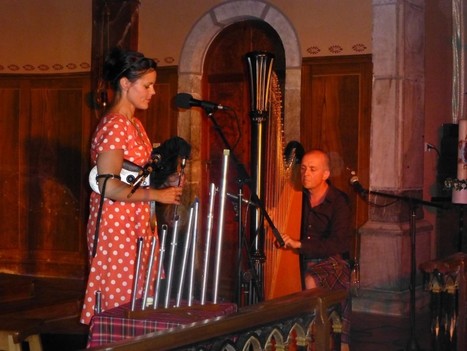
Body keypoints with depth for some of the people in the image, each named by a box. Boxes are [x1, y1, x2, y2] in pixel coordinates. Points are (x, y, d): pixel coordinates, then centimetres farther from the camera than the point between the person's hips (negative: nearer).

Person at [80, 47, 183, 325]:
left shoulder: (134, 123, 14)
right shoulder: (114, 125, -15)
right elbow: (109, 187, -22)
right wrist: (157, 195, -15)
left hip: (137, 225, 9)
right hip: (117, 226, -9)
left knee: (138, 300, 8)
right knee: (121, 304, -4)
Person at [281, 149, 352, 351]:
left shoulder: (338, 201, -7)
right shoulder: (299, 198, 7)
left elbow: (339, 244, -16)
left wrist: (299, 244, -23)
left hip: (332, 261, -5)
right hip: (303, 262, 5)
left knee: (311, 281, -33)